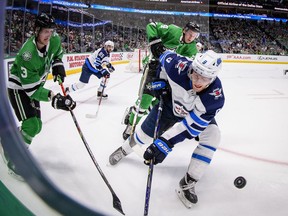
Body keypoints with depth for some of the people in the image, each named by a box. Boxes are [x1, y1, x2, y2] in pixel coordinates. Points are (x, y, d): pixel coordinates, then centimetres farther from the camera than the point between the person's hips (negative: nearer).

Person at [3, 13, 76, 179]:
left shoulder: (54, 40, -16)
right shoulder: (27, 54, -35)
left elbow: (58, 53, 12)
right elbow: (31, 89, -34)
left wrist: (58, 65, -7)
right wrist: (55, 99, -42)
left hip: (33, 86, 7)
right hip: (18, 87, -7)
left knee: (36, 126, 12)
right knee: (31, 125, -18)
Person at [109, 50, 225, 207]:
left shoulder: (215, 97, -39)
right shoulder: (179, 67, -38)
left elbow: (192, 125, -39)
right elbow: (166, 56, -14)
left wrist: (166, 142, -44)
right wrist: (158, 81, -11)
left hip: (199, 114, 0)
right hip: (171, 103, 1)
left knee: (212, 136, -24)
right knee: (145, 135, 9)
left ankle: (188, 183, -10)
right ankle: (124, 149, 46)